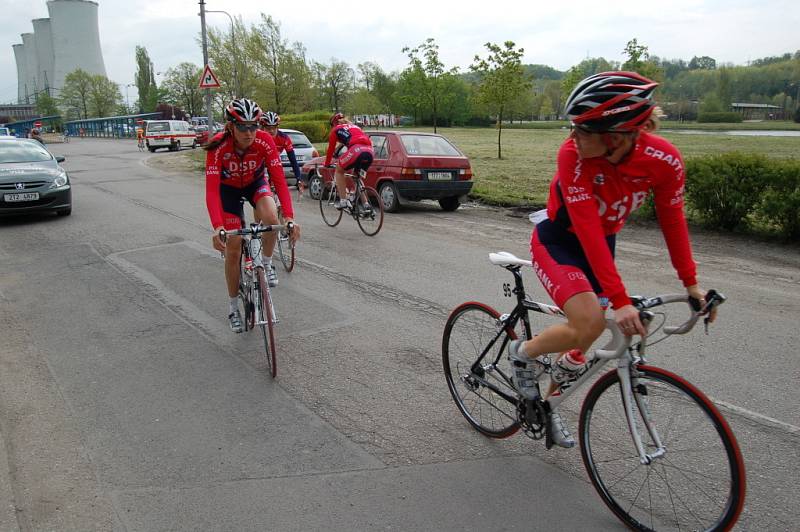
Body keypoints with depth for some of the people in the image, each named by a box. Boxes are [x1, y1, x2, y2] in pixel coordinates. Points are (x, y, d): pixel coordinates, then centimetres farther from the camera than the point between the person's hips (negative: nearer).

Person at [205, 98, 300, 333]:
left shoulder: (265, 141, -30)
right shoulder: (219, 146, -33)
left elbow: (279, 180, -33)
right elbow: (212, 189, -38)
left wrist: (289, 216, -45)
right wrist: (217, 227, -52)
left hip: (256, 183, 1)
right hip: (229, 188, -1)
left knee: (271, 219, -33)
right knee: (233, 250, -2)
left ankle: (267, 264, -2)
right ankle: (234, 308, 16)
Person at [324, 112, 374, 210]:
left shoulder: (336, 129, 19)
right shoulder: (354, 126, 36)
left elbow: (331, 148, 21)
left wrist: (326, 164, 33)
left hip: (357, 150, -6)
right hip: (370, 152, 6)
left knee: (339, 171, 17)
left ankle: (343, 200, 7)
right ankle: (366, 204, 18)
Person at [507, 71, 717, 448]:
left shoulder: (664, 159, -22)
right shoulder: (573, 155, -32)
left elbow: (672, 220, -7)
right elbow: (588, 230, -34)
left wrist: (691, 283, -5)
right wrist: (619, 300, -38)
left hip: (601, 244, 4)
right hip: (557, 241, -4)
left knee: (587, 335, 9)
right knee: (588, 323, -26)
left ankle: (549, 401, 35)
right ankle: (522, 353, 3)